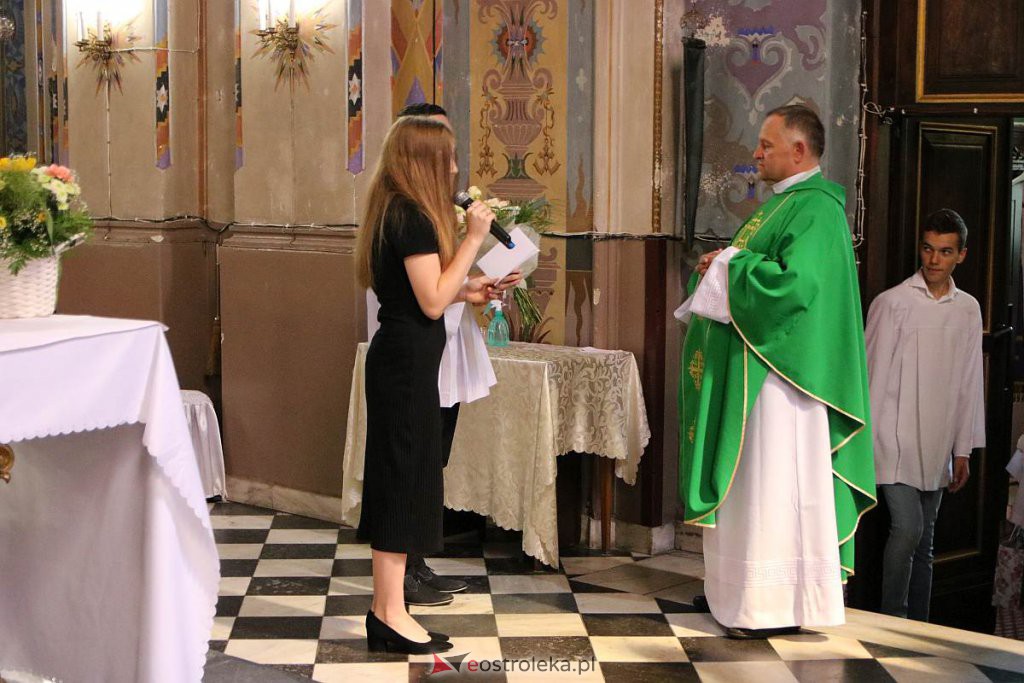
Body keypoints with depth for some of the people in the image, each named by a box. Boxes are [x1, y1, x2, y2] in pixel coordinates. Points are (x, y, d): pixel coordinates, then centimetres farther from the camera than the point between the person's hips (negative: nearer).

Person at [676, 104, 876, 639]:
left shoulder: (815, 209, -15)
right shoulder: (782, 202, 18)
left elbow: (796, 284, -29)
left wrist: (729, 265, -15)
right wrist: (720, 265, 4)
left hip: (779, 372, -11)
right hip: (747, 370, 11)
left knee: (774, 481, -7)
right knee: (744, 478, 14)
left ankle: (781, 602, -2)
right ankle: (736, 587, 22)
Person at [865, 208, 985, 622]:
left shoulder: (968, 309, 9)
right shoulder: (892, 303, -5)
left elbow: (970, 382, 11)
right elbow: (872, 375, -4)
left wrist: (963, 450, 9)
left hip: (935, 448, 5)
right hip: (894, 443, -5)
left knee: (924, 541, 9)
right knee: (907, 528, -16)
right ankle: (891, 623, -5)